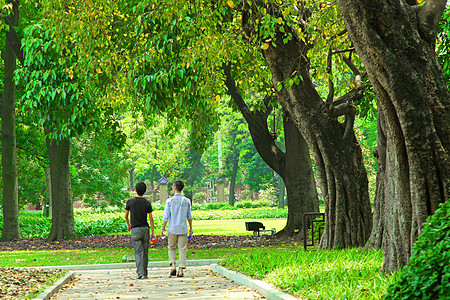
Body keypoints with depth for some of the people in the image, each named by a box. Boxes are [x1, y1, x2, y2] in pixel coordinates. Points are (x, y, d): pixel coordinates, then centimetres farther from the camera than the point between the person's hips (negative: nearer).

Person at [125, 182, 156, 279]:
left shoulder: (130, 202, -3)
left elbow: (126, 216, 8)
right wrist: (153, 232, 2)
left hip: (135, 230, -2)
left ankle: (140, 273, -17)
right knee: (145, 253, 9)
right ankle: (145, 274, 14)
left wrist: (129, 225, 27)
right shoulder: (147, 203, -2)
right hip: (145, 229, 2)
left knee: (138, 252, -3)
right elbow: (151, 218, -3)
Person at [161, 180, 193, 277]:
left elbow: (166, 216, -6)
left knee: (172, 248, 16)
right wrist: (191, 228, 17)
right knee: (182, 249, 5)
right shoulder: (187, 201, 1)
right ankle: (181, 271, 0)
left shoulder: (170, 201, -7)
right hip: (183, 229, 1)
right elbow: (189, 216, 7)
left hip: (172, 229, -1)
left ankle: (173, 265, -1)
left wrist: (163, 228, 4)